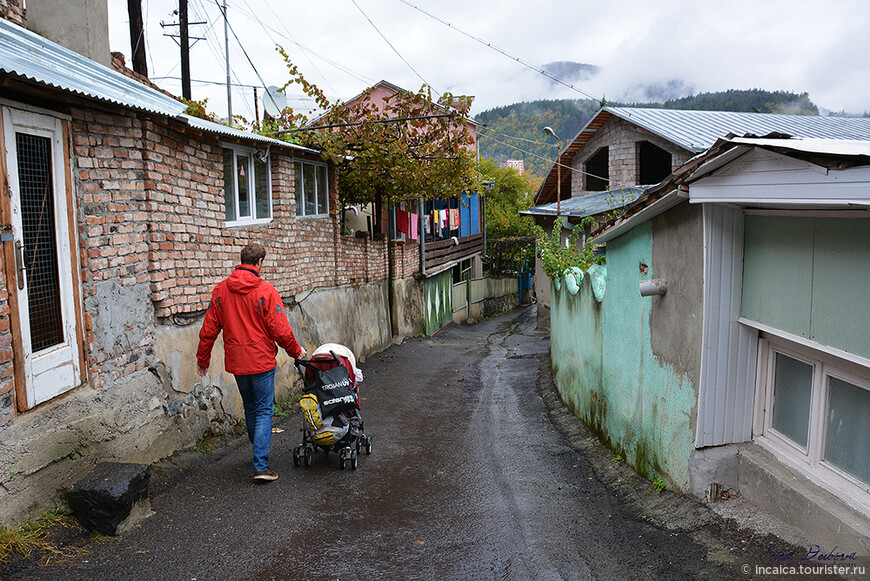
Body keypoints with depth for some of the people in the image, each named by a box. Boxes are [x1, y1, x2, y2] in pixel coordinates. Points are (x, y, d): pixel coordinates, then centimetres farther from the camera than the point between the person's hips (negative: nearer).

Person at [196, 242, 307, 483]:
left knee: (250, 408, 20)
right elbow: (280, 330, -12)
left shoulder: (221, 290, 1)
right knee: (264, 411, 2)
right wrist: (296, 350, 5)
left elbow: (209, 329, 5)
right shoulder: (266, 291, -13)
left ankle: (260, 453, 37)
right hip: (261, 361, -5)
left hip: (236, 362, 5)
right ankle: (261, 466, -3)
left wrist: (203, 358, 17)